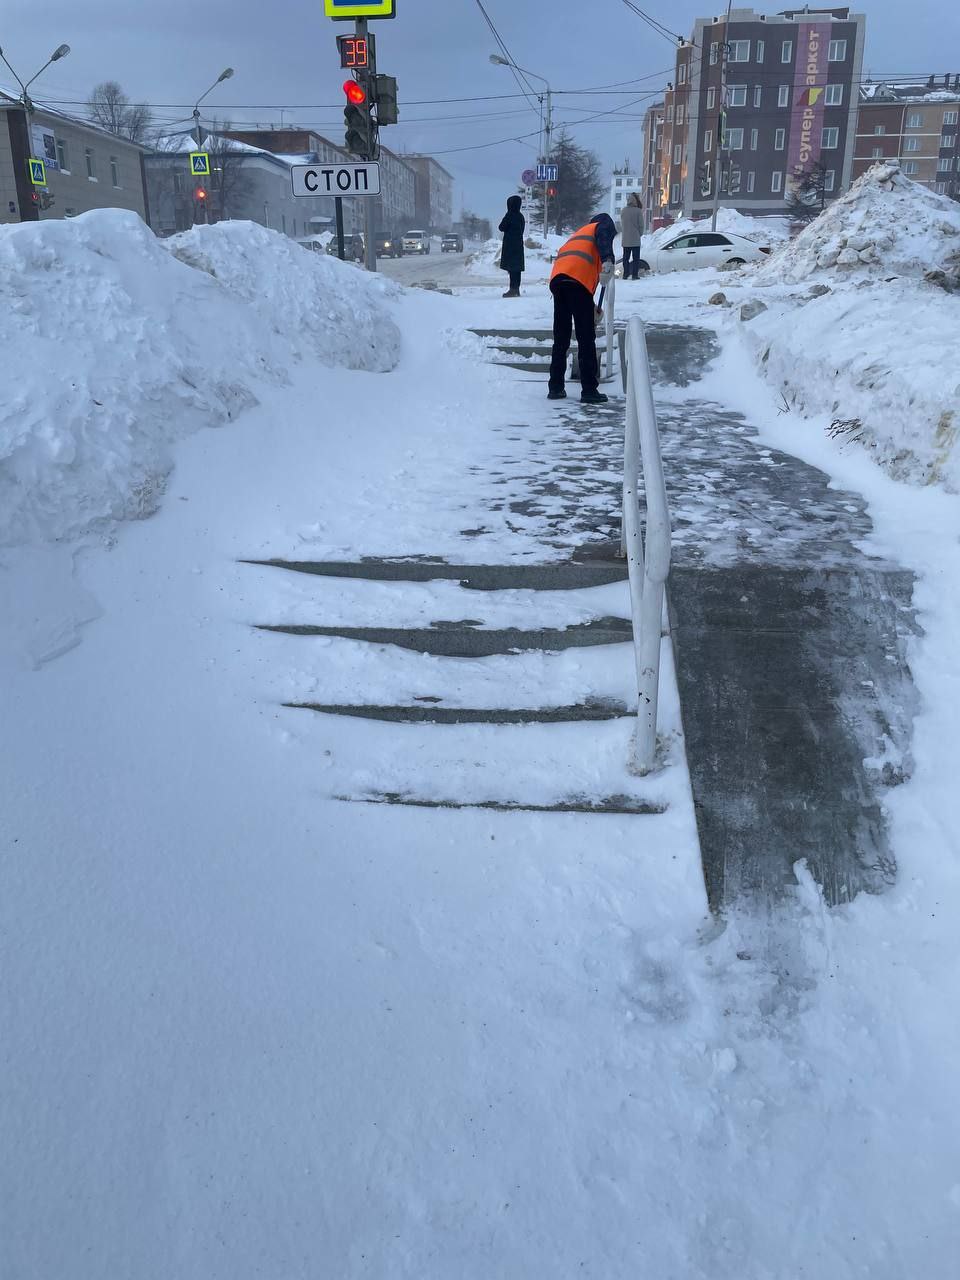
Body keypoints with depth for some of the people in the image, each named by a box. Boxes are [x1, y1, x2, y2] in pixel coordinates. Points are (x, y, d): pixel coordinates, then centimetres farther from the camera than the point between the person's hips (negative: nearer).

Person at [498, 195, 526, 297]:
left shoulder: (510, 215, -13)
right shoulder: (521, 216, 10)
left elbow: (502, 227, -7)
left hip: (510, 245, -8)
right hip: (519, 244, 8)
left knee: (512, 267, -9)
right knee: (517, 268, 9)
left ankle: (513, 289, -12)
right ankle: (516, 289, 13)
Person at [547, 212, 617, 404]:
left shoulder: (580, 232, 40)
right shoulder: (604, 224, 20)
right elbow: (604, 237, -7)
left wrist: (590, 311, 43)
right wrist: (608, 261, -24)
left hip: (557, 278, 7)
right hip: (577, 280, -7)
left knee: (560, 338, 13)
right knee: (586, 339, -4)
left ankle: (556, 388, 16)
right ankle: (589, 390, -4)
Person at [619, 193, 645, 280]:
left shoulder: (623, 210, 1)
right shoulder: (638, 211, -11)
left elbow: (621, 224, 9)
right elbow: (641, 224, -6)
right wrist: (640, 233, 9)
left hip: (625, 239, 4)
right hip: (635, 239, -4)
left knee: (626, 257, 11)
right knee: (636, 257, 2)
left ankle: (625, 274, 9)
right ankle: (634, 274, -2)